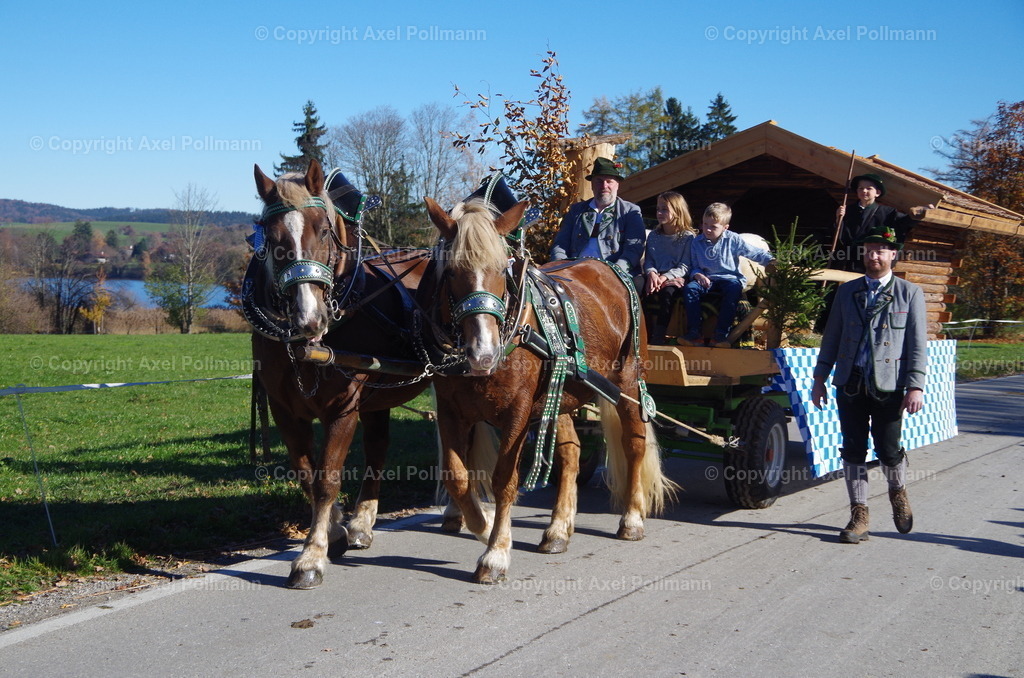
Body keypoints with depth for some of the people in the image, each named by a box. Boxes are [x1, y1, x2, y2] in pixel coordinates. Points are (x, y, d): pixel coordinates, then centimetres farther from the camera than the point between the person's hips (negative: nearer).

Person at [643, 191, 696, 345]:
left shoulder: (688, 237, 4)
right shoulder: (653, 236, 19)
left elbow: (684, 267, -5)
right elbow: (648, 261, 13)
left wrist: (665, 277, -21)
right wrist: (651, 273, -12)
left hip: (676, 278, -3)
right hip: (655, 276, 3)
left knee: (667, 292, -38)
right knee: (641, 289, -32)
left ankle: (657, 341, -40)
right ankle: (645, 336, -30)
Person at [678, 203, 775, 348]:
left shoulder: (732, 240, -1)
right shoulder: (697, 242, 6)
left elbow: (755, 252, 0)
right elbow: (692, 266, 11)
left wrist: (771, 261, -15)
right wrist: (697, 275, -12)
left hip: (729, 278, -2)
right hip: (706, 279, 2)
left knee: (734, 289, -36)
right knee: (690, 288, -27)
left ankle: (721, 334, -33)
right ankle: (694, 333, -26)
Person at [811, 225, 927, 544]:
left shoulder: (909, 294, 3)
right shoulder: (847, 291, 11)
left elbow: (918, 344, 0)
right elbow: (831, 337, 13)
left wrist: (916, 387, -8)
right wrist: (819, 378, 9)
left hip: (888, 386, -2)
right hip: (850, 383, 3)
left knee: (888, 449, -1)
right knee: (853, 450, 4)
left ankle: (898, 492, 31)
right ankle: (859, 515, 14)